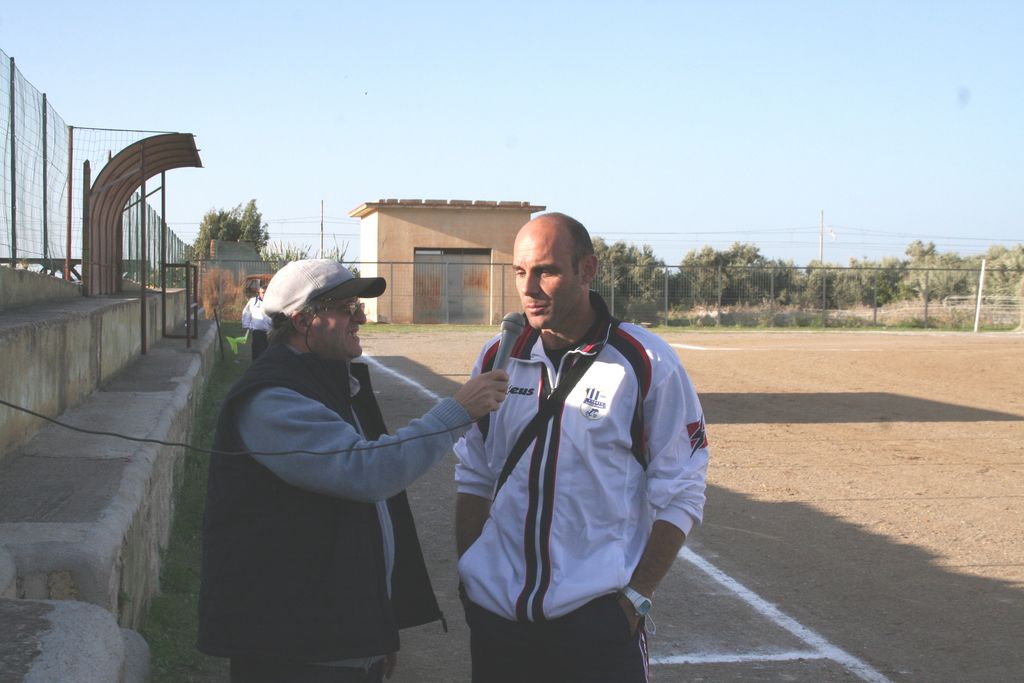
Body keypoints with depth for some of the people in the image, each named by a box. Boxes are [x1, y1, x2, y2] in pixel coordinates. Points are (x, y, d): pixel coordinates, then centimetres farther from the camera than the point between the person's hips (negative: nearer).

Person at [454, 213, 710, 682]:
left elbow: (678, 497, -5)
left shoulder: (648, 364, -7)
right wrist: (468, 574, 6)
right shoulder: (496, 358, 5)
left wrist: (636, 597, -9)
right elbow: (473, 479, 12)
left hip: (597, 618, -4)